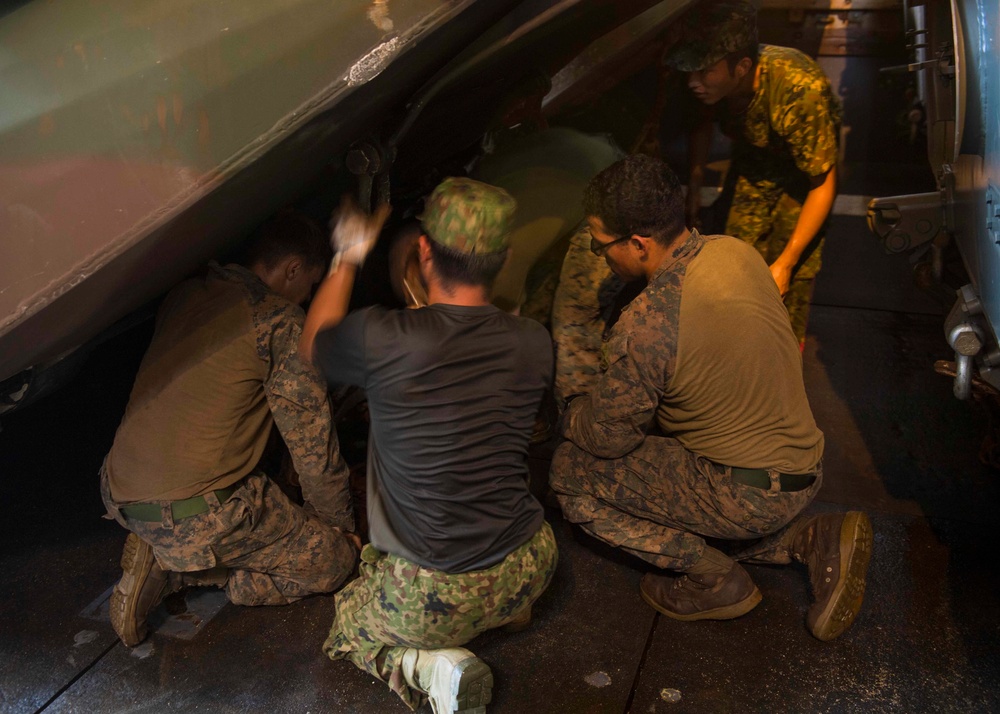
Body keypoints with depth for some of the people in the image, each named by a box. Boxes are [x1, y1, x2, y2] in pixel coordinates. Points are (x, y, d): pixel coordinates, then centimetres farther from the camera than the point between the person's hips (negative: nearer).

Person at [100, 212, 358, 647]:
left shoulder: (184, 296, 11)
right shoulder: (281, 320, -12)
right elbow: (312, 443, -8)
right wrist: (342, 525, 7)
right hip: (198, 512, -8)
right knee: (333, 560, 4)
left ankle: (164, 557, 7)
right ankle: (173, 570, -3)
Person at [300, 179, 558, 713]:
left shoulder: (381, 339, -22)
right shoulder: (533, 343, -10)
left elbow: (313, 342, 4)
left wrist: (347, 258, 17)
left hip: (429, 596, -5)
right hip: (527, 571, 6)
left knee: (350, 623, 28)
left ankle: (427, 665, 1)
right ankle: (509, 610, 15)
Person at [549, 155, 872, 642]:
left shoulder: (644, 327, -28)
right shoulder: (733, 251, -3)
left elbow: (608, 437, -13)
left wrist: (571, 417, 10)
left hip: (752, 493, -8)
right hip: (805, 465, 8)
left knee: (570, 472, -4)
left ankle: (718, 582, 4)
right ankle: (809, 539, 14)